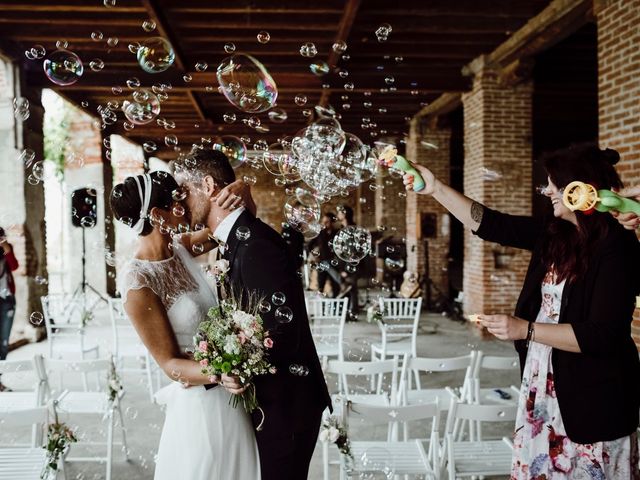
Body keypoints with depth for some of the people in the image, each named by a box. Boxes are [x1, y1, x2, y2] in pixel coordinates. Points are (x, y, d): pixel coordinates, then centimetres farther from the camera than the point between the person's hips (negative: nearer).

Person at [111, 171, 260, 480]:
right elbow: (171, 364, -16)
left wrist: (237, 193, -11)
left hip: (232, 398, 8)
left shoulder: (180, 249, 0)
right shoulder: (137, 282, -19)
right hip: (199, 404, -7)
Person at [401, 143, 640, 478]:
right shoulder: (554, 235, 5)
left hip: (593, 400, -7)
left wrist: (526, 329, -22)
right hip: (540, 387, 7)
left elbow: (605, 335, -22)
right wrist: (436, 189, 3)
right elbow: (491, 225, 8)